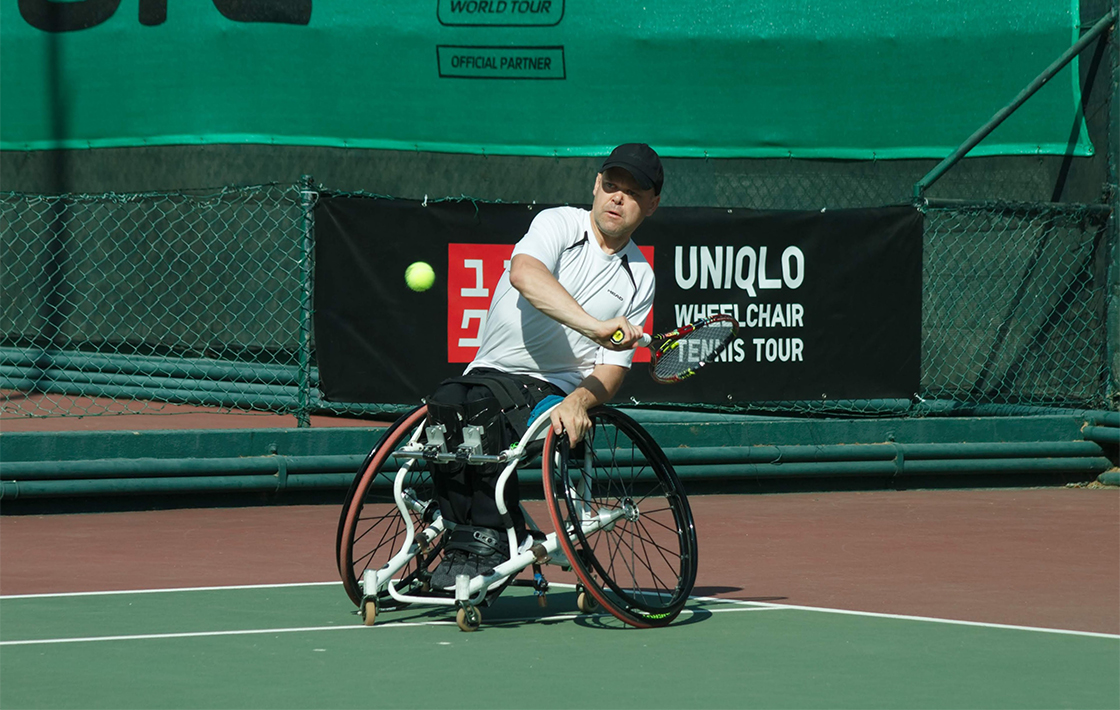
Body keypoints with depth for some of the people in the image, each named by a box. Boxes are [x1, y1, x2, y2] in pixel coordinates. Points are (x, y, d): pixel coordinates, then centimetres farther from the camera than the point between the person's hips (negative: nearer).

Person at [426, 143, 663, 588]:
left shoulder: (639, 280, 9)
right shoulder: (559, 224, 0)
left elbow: (612, 368, 4)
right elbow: (524, 273, -24)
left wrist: (578, 402, -20)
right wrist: (594, 326, -36)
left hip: (554, 390, 0)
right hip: (488, 372, 1)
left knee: (480, 405, -34)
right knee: (446, 402, -34)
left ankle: (486, 541, -25)